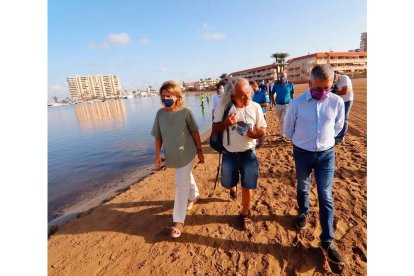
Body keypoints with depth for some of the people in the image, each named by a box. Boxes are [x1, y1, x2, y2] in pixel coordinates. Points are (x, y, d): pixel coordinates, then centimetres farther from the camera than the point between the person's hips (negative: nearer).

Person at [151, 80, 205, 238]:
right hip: (172, 155, 4)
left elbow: (195, 132, -7)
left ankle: (179, 220, 11)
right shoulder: (160, 113, -5)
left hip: (187, 154, -4)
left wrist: (200, 151, -2)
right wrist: (157, 156, 0)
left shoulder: (185, 112, -15)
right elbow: (158, 136, 1)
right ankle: (193, 195, 54)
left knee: (181, 184, -2)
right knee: (187, 178, 25)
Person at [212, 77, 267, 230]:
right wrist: (226, 123, -27)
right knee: (227, 184, 18)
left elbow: (263, 129, -2)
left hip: (248, 154, 0)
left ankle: (245, 214, 34)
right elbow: (215, 128, -5)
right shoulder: (223, 106, -12)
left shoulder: (255, 107, -10)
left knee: (247, 187, 8)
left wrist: (256, 133, -26)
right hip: (229, 154, 1)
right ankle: (233, 188, 58)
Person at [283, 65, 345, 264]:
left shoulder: (337, 102, -9)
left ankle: (327, 241, 18)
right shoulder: (296, 104, -14)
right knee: (303, 188, 19)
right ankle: (303, 212, 49)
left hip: (326, 153, 1)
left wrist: (325, 139, 11)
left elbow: (338, 126, 9)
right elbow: (288, 130, 0)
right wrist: (303, 141, 8)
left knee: (326, 196, 4)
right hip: (302, 153, 0)